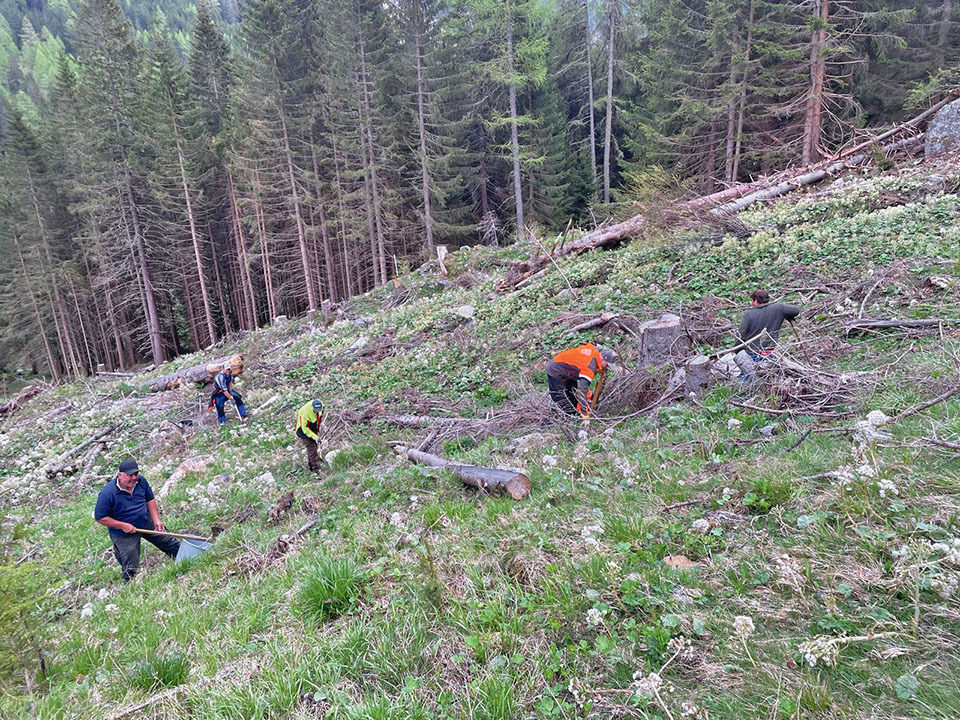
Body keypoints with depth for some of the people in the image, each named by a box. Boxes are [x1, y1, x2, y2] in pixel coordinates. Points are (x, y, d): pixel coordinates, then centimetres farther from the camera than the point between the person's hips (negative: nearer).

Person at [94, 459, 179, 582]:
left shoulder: (141, 481, -12)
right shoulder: (107, 493, -27)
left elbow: (150, 499, 3)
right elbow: (100, 518, -20)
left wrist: (156, 520, -5)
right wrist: (123, 526, -22)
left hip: (147, 522, 5)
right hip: (124, 533, -5)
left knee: (172, 544, 17)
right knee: (130, 569, 2)